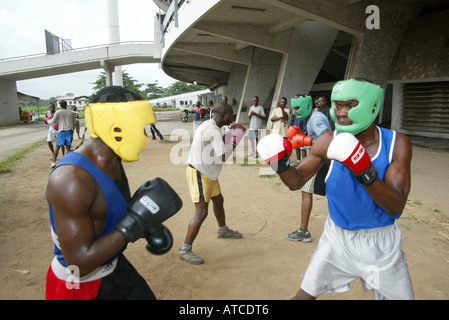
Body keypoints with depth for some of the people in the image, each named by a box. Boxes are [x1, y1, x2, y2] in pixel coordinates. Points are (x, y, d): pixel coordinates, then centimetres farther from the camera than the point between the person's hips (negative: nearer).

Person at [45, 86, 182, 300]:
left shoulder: (113, 162, -4)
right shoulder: (71, 179, -31)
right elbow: (79, 264, -30)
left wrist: (148, 227, -3)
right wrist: (136, 222, -32)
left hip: (116, 266, 8)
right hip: (80, 285, -8)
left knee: (146, 296, 20)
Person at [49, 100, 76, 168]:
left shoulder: (58, 112, 3)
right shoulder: (71, 113, 12)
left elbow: (53, 122, 4)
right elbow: (74, 122, 15)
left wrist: (48, 120, 25)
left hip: (61, 130, -2)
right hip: (70, 130, 2)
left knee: (58, 146, 7)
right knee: (68, 147, 1)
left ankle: (53, 162, 5)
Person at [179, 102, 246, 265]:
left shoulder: (211, 126, 9)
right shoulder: (212, 130, -24)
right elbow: (223, 156, -31)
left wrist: (227, 138, 5)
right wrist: (235, 140, -17)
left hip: (208, 172, 11)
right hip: (199, 174, -11)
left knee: (218, 200, 26)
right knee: (201, 212, -9)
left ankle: (223, 230, 50)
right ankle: (185, 250, 3)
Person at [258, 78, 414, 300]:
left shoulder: (397, 143, -12)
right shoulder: (329, 142, -12)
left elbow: (396, 206, -19)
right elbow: (296, 182, -5)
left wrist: (366, 173, -35)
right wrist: (281, 164, -25)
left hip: (381, 242, 1)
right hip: (338, 237, 0)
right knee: (305, 295, 3)